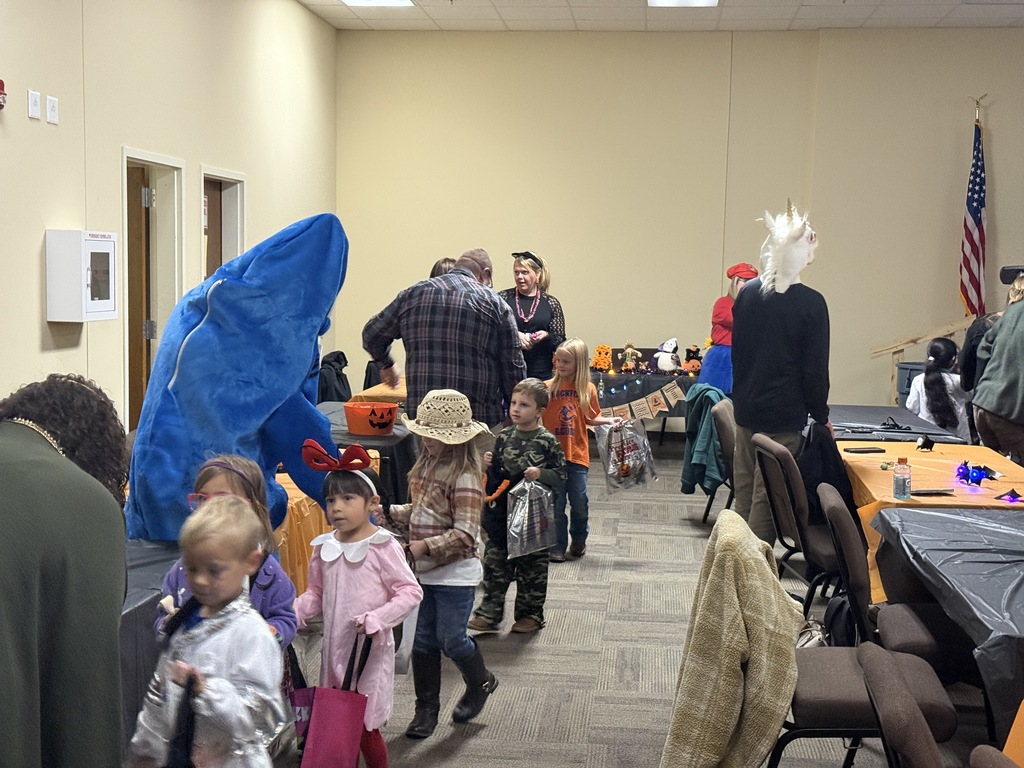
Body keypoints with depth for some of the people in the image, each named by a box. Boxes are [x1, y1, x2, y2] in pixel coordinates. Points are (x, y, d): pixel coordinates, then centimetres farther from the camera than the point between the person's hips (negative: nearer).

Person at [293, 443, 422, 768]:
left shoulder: (382, 547, -11)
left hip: (370, 650, -5)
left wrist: (375, 621, -22)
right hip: (334, 648, 5)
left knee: (365, 727, -1)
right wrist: (291, 613, -3)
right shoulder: (324, 547, 5)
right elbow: (316, 594, 15)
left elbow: (410, 592, -12)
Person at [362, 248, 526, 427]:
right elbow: (514, 368, 1)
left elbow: (372, 335, 19)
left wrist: (386, 364, 39)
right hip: (479, 417, -3)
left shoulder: (414, 293, 11)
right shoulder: (496, 304, 2)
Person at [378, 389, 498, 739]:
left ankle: (481, 682, 34)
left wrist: (426, 546, -27)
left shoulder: (464, 475, -20)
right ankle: (426, 708, 24)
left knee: (451, 639, 4)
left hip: (456, 573, -8)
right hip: (424, 571, 8)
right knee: (423, 640, 11)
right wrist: (388, 513, 4)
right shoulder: (427, 464, 7)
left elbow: (465, 533, -23)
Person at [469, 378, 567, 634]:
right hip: (502, 514, 4)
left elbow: (561, 476, -7)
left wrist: (541, 474, -23)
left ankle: (531, 613, 22)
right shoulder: (504, 437, 5)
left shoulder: (547, 441, -8)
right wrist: (489, 465, -6)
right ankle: (489, 613, 15)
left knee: (532, 566, 8)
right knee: (495, 563, 7)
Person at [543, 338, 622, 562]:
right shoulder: (548, 387, -2)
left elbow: (590, 419, 10)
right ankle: (557, 546, 17)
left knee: (579, 502, 5)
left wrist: (609, 421, -3)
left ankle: (579, 540, 30)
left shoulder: (588, 389, 2)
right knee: (556, 503, 5)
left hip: (577, 454, 1)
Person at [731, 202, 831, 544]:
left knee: (744, 493, 14)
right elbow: (815, 368, -10)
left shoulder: (747, 294, 2)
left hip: (746, 410, 5)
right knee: (767, 499, 0)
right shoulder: (810, 303, -13)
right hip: (784, 415, -5)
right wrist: (821, 416, 3)